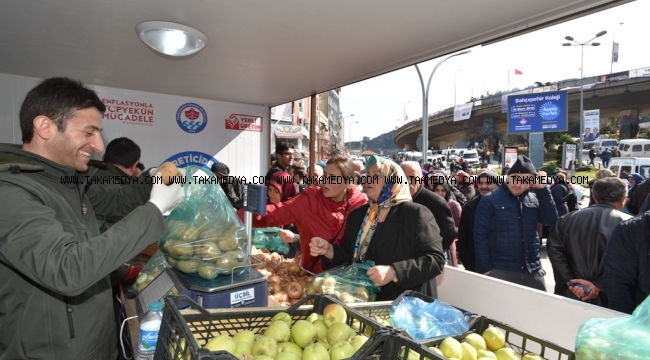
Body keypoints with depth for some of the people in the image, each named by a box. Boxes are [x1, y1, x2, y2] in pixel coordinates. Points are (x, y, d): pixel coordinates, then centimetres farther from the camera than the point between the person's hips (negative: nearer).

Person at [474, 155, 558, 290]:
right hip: (500, 271, -4)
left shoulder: (534, 200, 9)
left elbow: (551, 220, -4)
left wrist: (542, 189, -8)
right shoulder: (490, 200, -6)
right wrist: (485, 268, -11)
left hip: (533, 271, 5)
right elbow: (480, 235, -8)